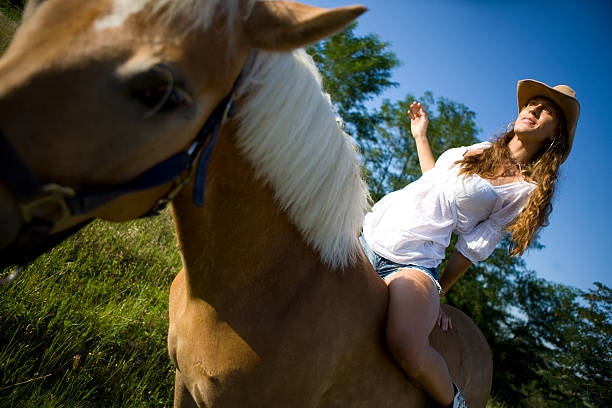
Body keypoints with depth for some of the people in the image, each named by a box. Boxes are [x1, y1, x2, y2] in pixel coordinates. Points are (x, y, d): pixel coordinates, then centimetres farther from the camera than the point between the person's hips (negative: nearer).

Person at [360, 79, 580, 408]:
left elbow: (473, 248, -4)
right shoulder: (480, 150, 16)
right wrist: (420, 136, 34)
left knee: (407, 347, -33)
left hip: (410, 263, -7)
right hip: (368, 230, 7)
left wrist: (434, 295, -4)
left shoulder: (527, 189, -2)